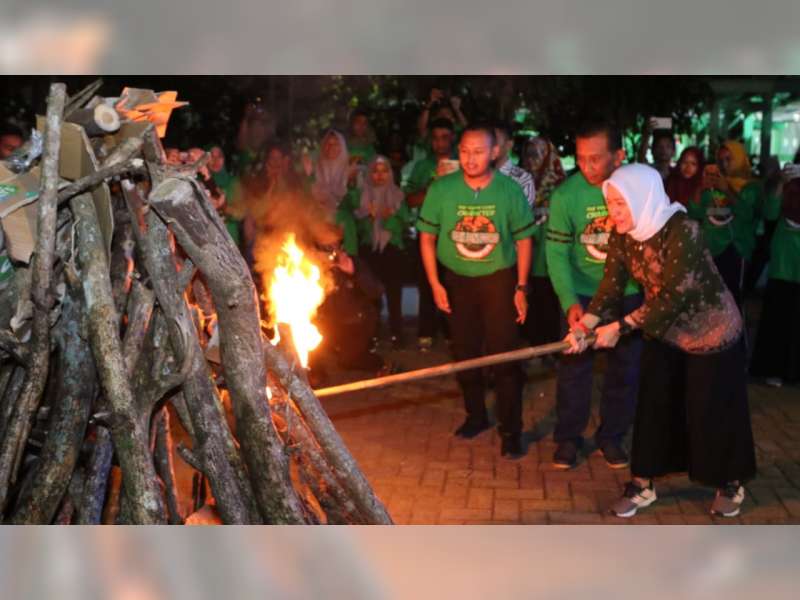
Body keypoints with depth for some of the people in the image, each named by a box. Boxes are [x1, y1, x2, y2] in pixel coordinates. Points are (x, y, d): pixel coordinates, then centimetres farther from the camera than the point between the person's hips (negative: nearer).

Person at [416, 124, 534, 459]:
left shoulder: (509, 190, -10)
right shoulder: (441, 189, -10)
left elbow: (523, 239, -1)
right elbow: (427, 237, -1)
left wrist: (521, 287, -3)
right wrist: (435, 284, -6)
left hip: (499, 279, -2)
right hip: (457, 280, 2)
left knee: (505, 355, -4)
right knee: (464, 353, 12)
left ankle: (511, 429, 8)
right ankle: (476, 415, 31)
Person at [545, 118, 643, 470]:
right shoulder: (566, 194, -17)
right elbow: (556, 252, -15)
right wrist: (569, 302, -25)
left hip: (629, 292, 1)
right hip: (582, 292, -1)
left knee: (625, 367, 10)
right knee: (574, 366, 3)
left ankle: (611, 435, 28)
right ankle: (568, 437, 20)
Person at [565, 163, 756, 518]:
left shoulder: (683, 231, -30)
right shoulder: (622, 236, -10)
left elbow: (673, 295, -33)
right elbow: (610, 287, -12)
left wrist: (620, 327, -32)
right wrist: (583, 327, -27)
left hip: (712, 332, -6)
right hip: (664, 333, 6)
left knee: (713, 411, 5)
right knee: (653, 407, 8)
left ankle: (730, 484, 28)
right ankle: (642, 485, 22)